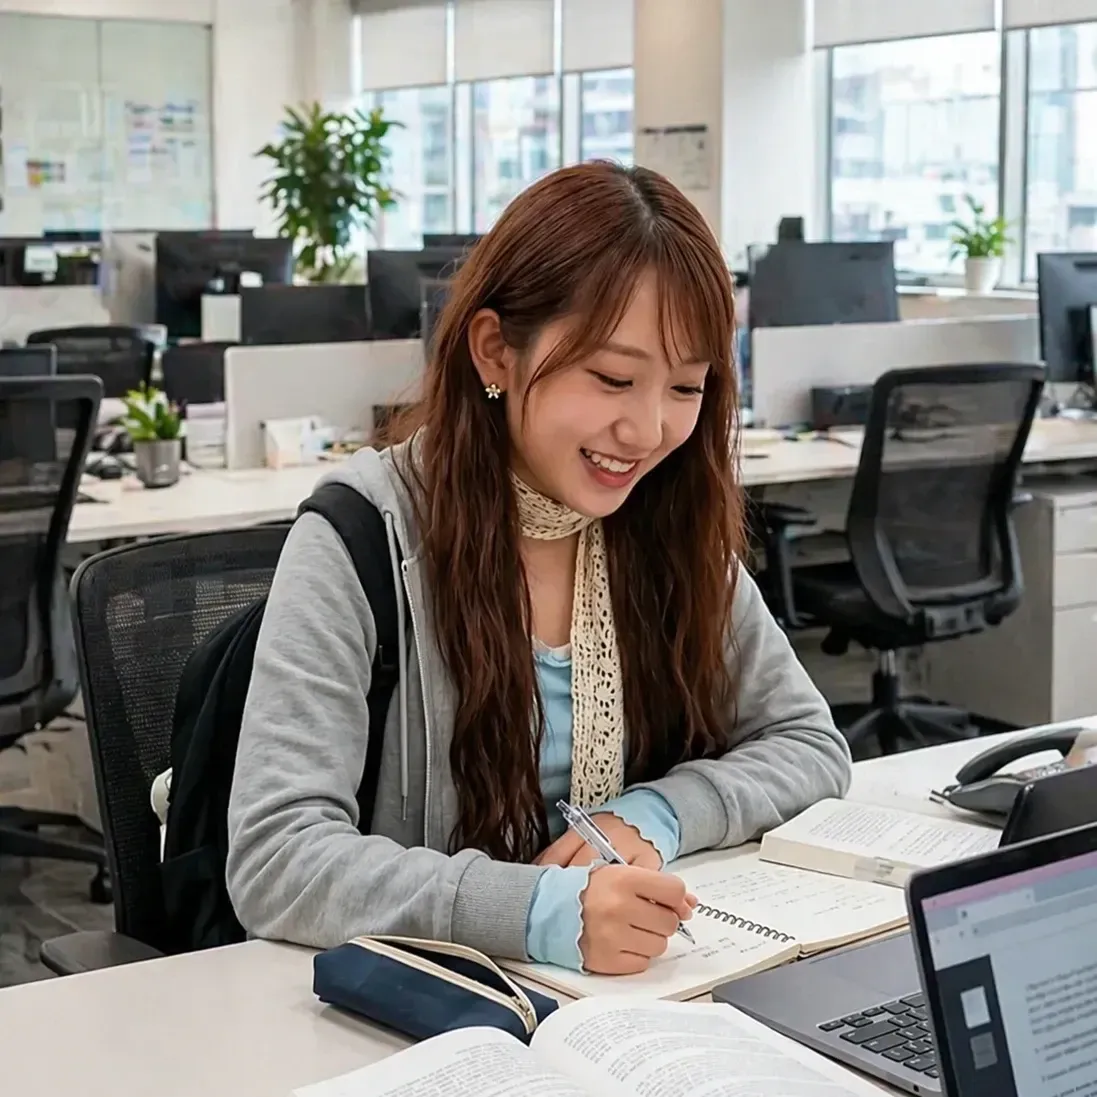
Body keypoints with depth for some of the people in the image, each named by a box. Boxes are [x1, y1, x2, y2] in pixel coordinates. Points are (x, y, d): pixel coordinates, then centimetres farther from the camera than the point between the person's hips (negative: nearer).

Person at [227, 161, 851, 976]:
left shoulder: (671, 523, -1)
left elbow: (810, 745, 6)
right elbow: (276, 860, -21)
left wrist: (657, 816, -12)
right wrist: (535, 909, -33)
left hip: (637, 992, 4)